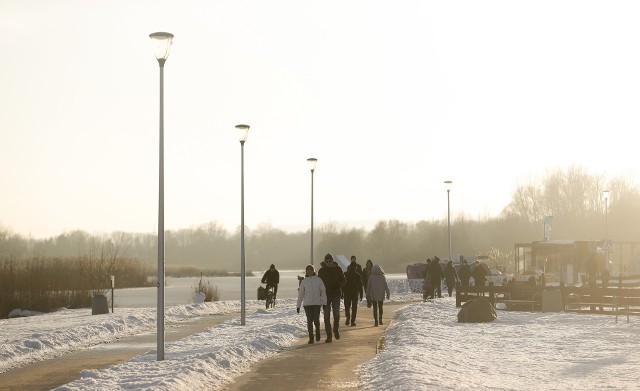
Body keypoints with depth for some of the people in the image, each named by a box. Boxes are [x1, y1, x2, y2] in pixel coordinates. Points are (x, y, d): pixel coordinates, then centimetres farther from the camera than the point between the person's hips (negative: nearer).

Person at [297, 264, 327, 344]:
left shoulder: (318, 280, 1)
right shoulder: (304, 281, 4)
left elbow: (323, 292, 1)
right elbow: (300, 294, 7)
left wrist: (324, 303, -6)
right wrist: (298, 305, 6)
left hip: (317, 303, -1)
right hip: (307, 304, 1)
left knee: (316, 320, -6)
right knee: (309, 320, 0)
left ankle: (317, 331, 25)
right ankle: (311, 338, 7)